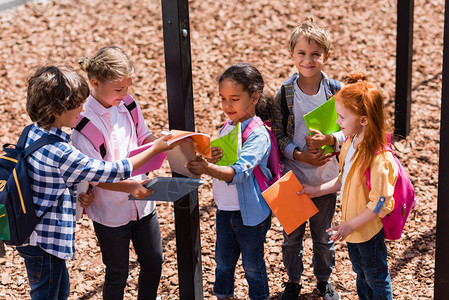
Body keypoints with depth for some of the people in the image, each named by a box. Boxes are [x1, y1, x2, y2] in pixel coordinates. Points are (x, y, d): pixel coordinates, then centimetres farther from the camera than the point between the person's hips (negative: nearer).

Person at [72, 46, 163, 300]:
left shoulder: (128, 104, -5)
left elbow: (144, 138, 11)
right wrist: (131, 187, -35)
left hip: (142, 203, 6)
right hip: (111, 212, -6)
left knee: (154, 261, 19)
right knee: (118, 272, 12)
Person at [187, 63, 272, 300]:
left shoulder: (258, 134, -22)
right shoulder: (227, 127, 3)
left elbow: (240, 171, -34)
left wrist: (208, 169, -48)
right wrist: (204, 160, -5)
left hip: (250, 212, -7)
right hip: (224, 209, 7)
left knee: (252, 265, 12)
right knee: (223, 260, 21)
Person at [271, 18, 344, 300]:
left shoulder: (336, 90, -8)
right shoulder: (285, 93, -9)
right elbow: (279, 135, -5)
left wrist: (329, 139, -22)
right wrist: (299, 155, -19)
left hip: (326, 176, 0)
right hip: (293, 175, 0)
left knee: (323, 233, 16)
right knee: (292, 234, 13)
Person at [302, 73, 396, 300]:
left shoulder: (378, 158, -31)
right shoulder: (351, 143, -5)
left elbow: (381, 204, -27)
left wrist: (350, 225, -24)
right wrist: (318, 190, 5)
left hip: (369, 231, -8)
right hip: (352, 227, 8)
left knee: (376, 279, 15)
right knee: (361, 275, 27)